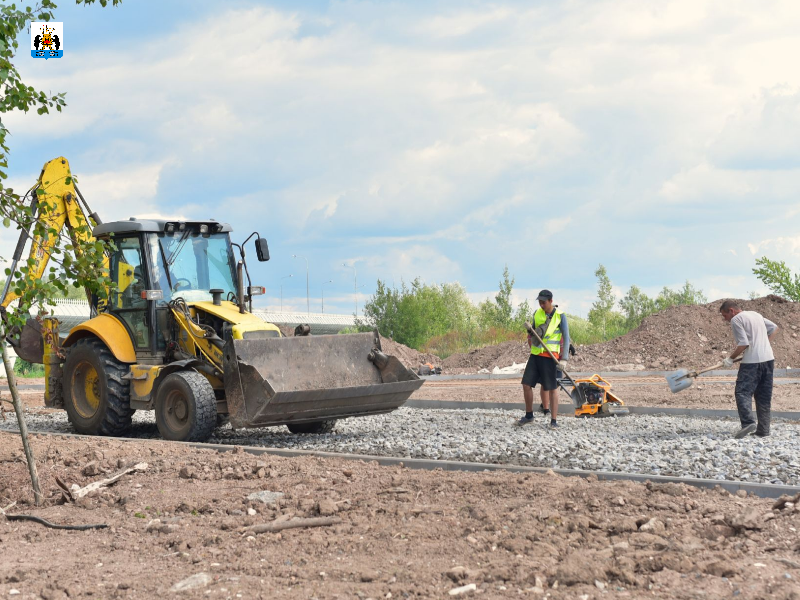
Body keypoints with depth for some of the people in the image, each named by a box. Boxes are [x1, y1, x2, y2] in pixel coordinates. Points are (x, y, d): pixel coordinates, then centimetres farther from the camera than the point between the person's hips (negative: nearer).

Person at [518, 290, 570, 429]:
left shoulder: (560, 316, -4)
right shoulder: (537, 314, 9)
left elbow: (566, 338, -6)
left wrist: (564, 359, -13)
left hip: (550, 357, -5)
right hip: (535, 355, 5)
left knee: (552, 388, -4)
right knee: (526, 384, 2)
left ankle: (554, 420, 3)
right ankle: (529, 415, 17)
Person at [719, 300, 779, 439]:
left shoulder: (736, 319, -5)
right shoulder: (756, 315, 19)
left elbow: (743, 343, -14)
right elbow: (774, 328, 27)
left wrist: (731, 359, -4)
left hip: (752, 361, -8)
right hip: (768, 359, 8)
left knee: (743, 392, -9)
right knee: (764, 396, 11)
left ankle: (748, 422, -28)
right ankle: (763, 429, 9)